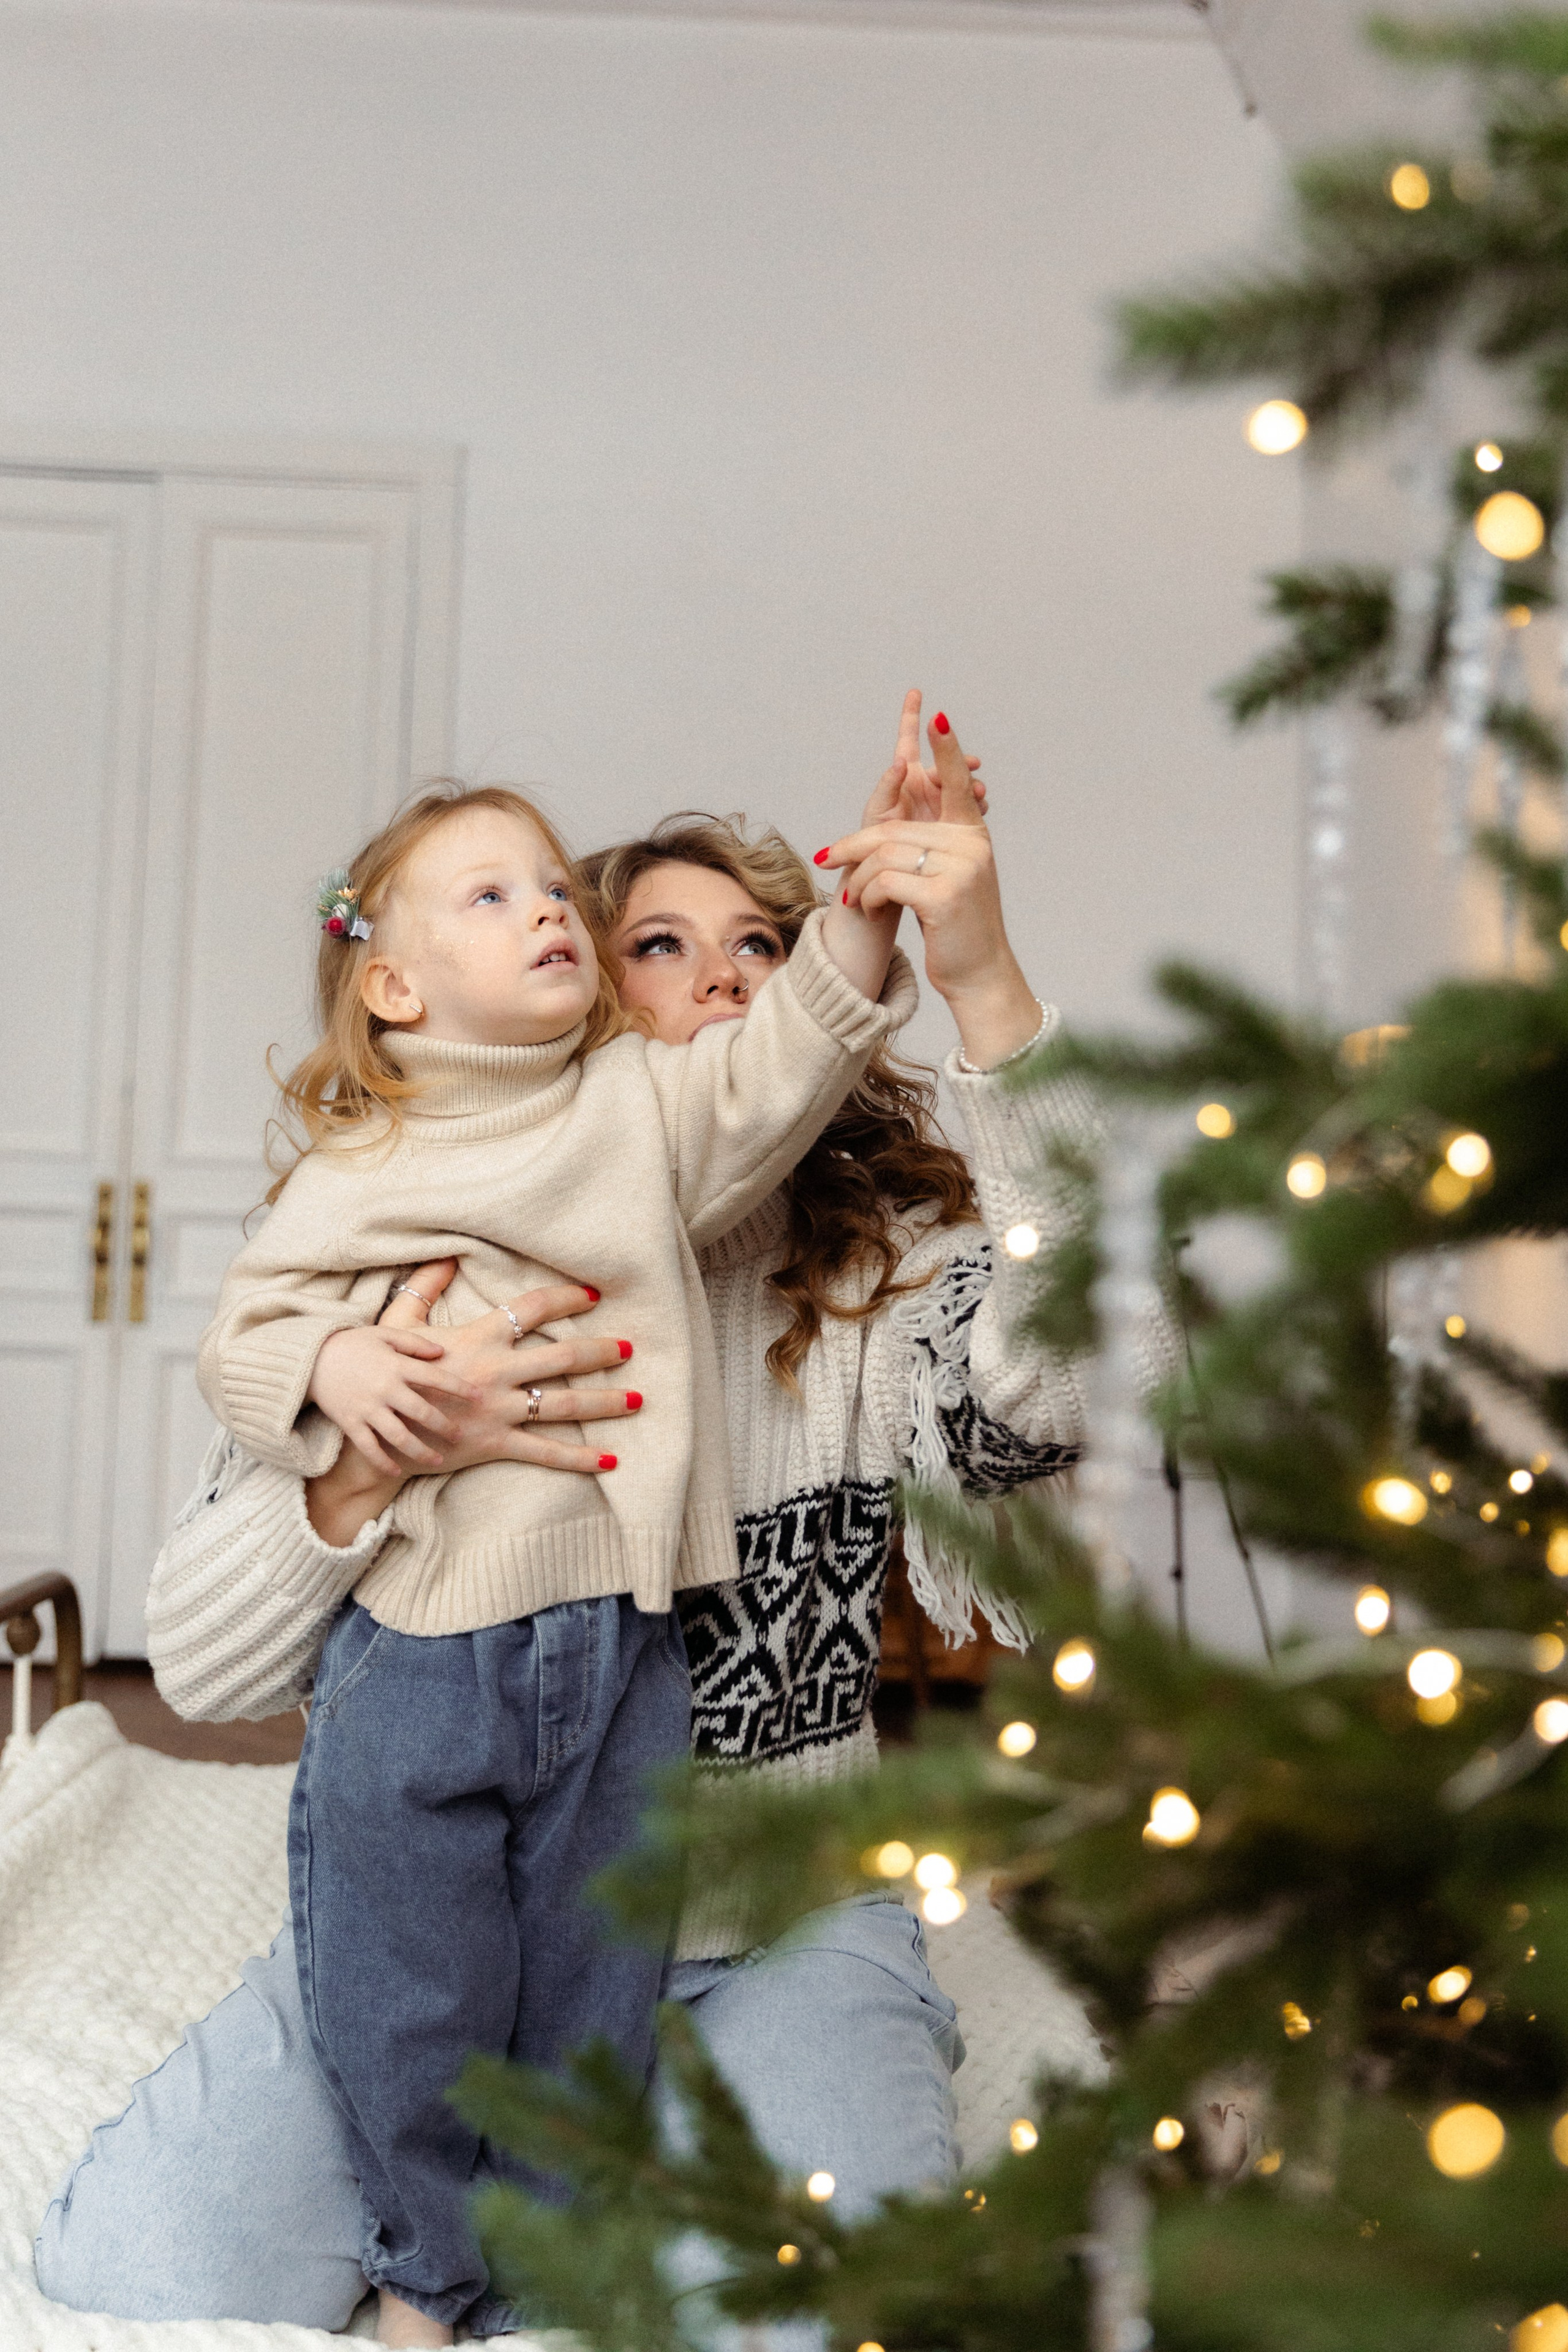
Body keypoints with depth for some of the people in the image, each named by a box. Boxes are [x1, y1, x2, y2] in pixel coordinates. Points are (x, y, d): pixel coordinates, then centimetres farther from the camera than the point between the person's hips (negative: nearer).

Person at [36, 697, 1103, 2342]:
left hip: (774, 1928, -1)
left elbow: (1052, 1391, -30)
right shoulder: (408, 1267, -2)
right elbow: (201, 1667, -8)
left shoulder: (883, 1268, -4)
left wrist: (989, 993, -39)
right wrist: (376, 1457, -29)